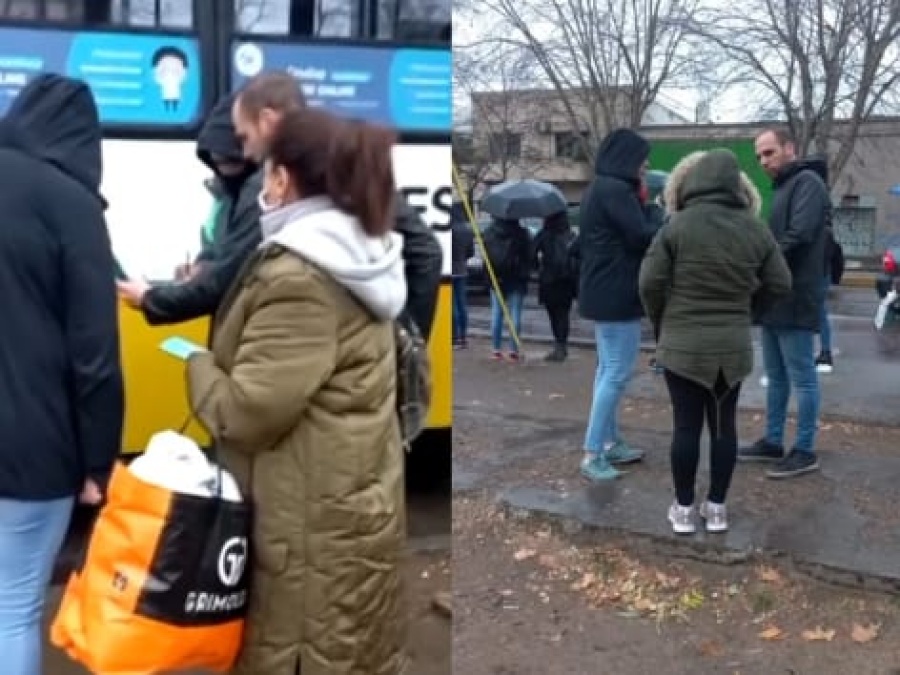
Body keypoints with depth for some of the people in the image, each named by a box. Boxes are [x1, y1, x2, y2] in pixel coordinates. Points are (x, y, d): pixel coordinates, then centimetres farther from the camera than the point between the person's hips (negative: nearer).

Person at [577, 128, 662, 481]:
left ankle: (610, 442, 22)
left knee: (608, 369, 15)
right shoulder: (617, 190, -17)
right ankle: (593, 454, -8)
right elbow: (642, 237, -17)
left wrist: (641, 204, 8)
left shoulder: (599, 189, 16)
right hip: (617, 294, -11)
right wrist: (654, 213, 0)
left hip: (601, 291, 11)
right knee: (618, 373, -9)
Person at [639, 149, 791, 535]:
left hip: (683, 345, -3)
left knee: (686, 426, 5)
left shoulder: (678, 225, -11)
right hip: (734, 346, 3)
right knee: (724, 424, 12)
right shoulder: (756, 229, 0)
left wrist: (661, 326, 5)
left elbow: (650, 283, -11)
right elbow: (780, 285, 5)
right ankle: (717, 507, 19)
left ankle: (684, 509, 14)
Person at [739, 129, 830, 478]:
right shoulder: (782, 187, 19)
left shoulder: (807, 182, -10)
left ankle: (805, 451, 6)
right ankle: (772, 442, 25)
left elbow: (798, 238, -21)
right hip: (774, 299, 9)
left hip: (794, 300, -9)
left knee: (802, 379, -1)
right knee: (776, 378, 15)